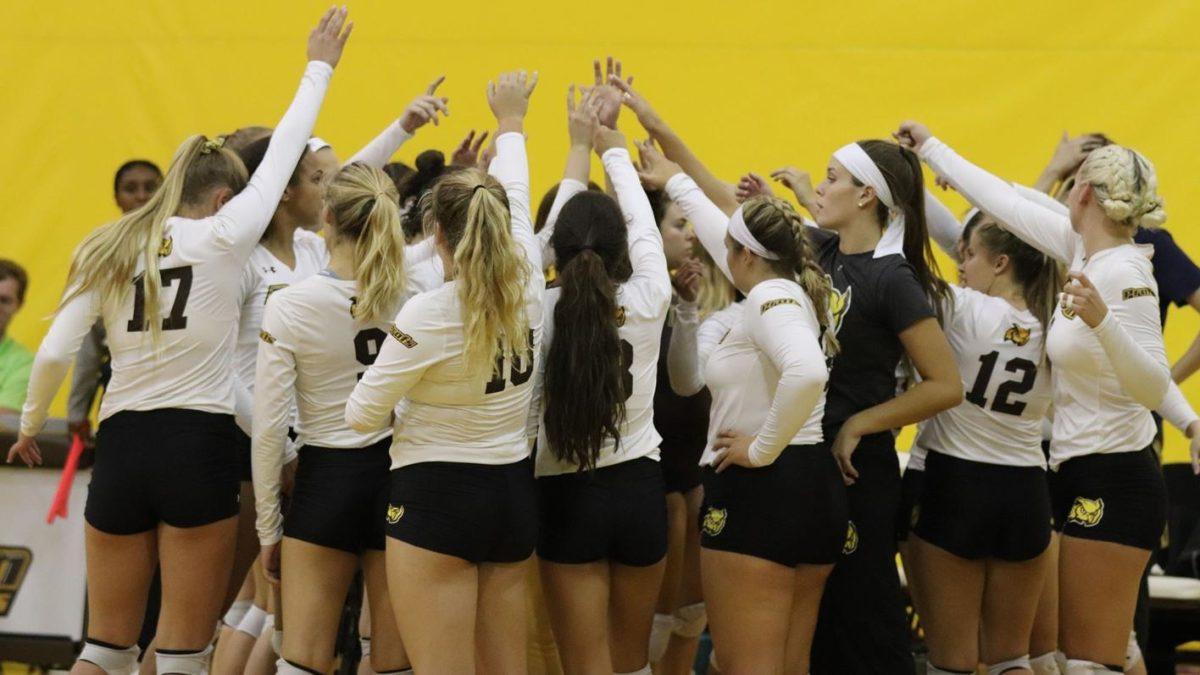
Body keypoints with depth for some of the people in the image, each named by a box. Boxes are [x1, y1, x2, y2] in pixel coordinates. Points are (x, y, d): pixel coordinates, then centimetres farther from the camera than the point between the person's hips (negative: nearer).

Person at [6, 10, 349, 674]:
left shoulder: (106, 251, 6)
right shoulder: (221, 239, -3)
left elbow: (53, 355, 1)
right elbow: (283, 153, 6)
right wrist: (319, 66, 19)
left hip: (121, 445, 3)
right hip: (199, 447, -3)